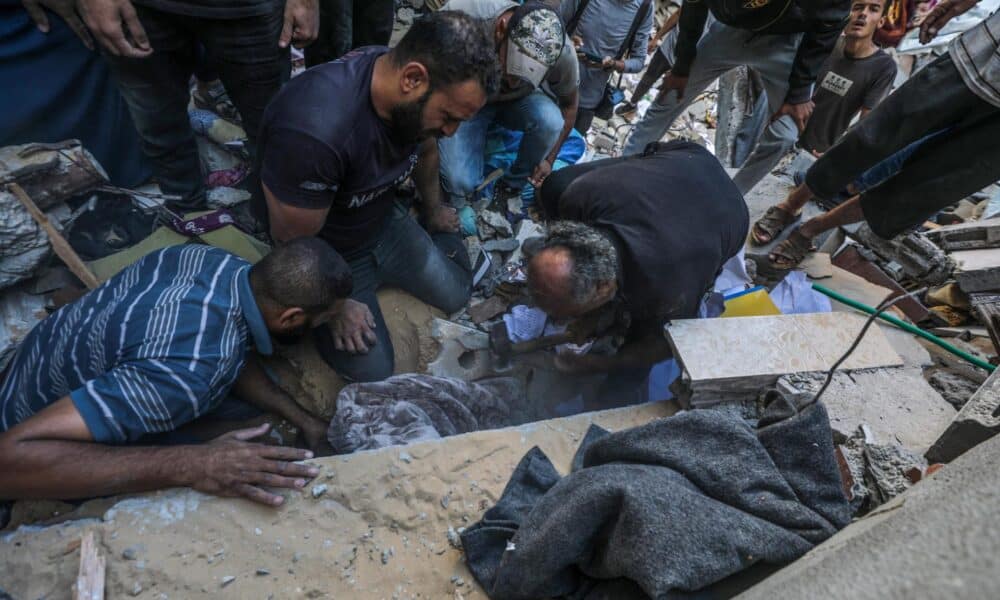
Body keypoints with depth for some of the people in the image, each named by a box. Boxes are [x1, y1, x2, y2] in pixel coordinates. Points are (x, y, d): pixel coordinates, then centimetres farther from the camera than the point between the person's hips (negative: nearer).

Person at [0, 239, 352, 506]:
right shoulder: (186, 373, -44)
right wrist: (191, 466, -48)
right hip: (40, 446, -6)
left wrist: (302, 419, -9)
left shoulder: (218, 264, -20)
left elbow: (229, 353, -3)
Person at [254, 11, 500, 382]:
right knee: (374, 372, -5)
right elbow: (294, 244, -26)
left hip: (384, 222, 6)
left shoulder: (416, 96, -19)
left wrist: (433, 209, 23)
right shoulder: (313, 130, -42)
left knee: (456, 295, 9)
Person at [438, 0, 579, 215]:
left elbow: (569, 104, -6)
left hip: (517, 102, 2)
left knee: (550, 120, -31)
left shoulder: (562, 52, -28)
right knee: (460, 182, -25)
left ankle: (511, 187, -5)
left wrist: (549, 159, -6)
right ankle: (458, 196, 13)